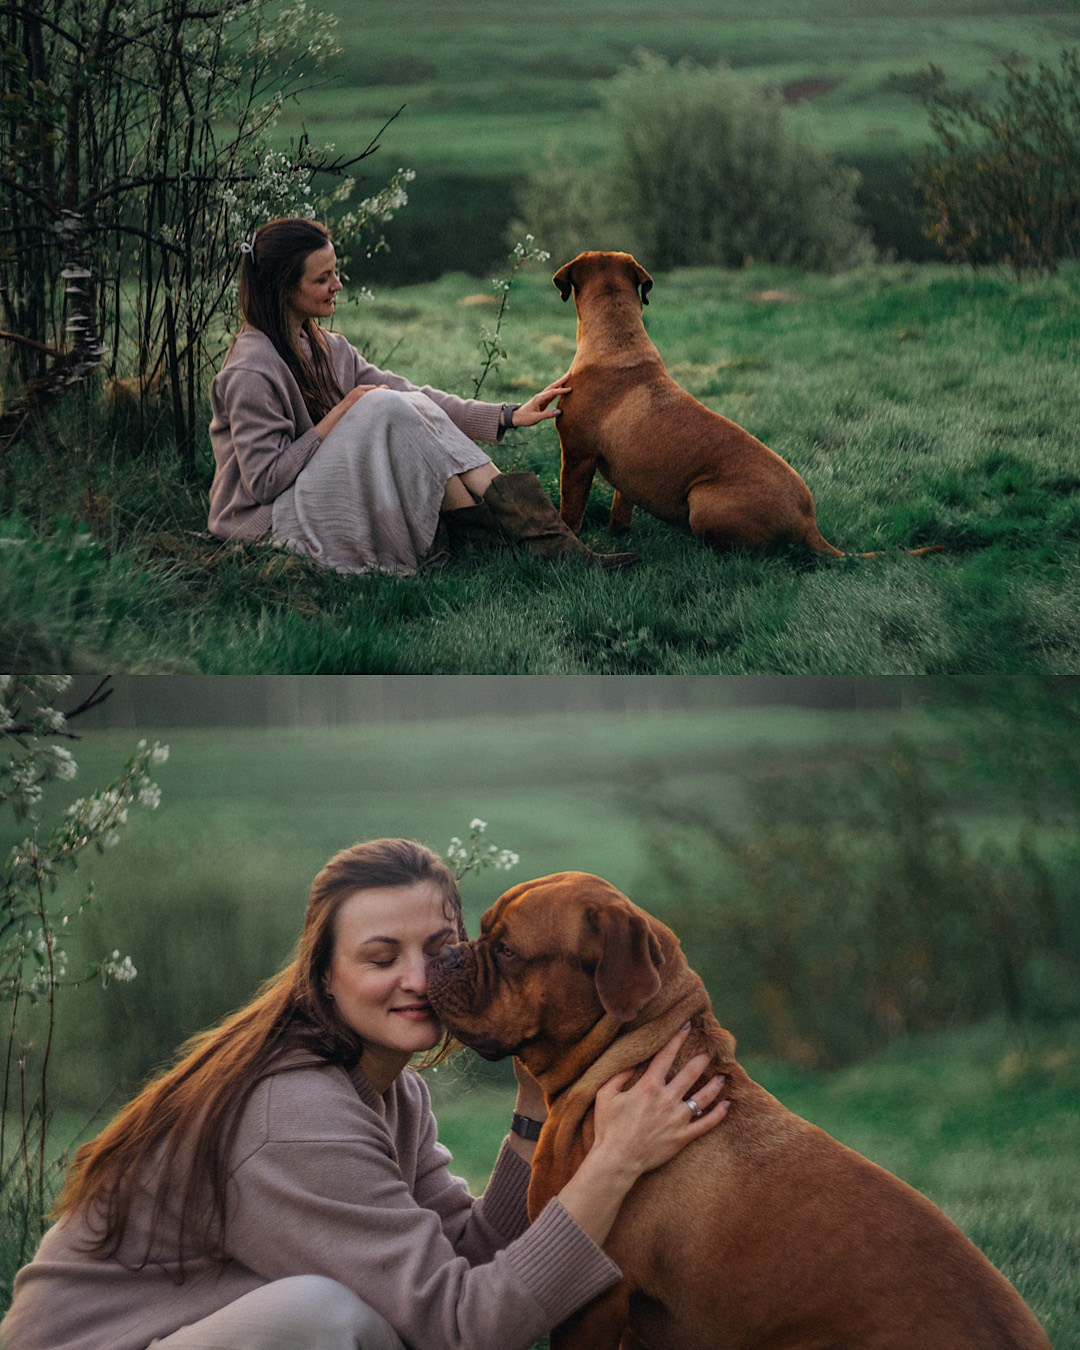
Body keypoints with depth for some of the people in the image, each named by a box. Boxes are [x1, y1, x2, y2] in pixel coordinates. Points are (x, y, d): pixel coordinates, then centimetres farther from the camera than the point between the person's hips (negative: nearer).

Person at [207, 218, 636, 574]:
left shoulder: (326, 348, 10)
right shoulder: (252, 372, -17)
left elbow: (417, 398, 6)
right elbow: (263, 480, -20)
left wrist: (507, 417, -3)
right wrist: (337, 418, -16)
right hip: (269, 522, -8)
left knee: (413, 407, -11)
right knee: (388, 409, -23)